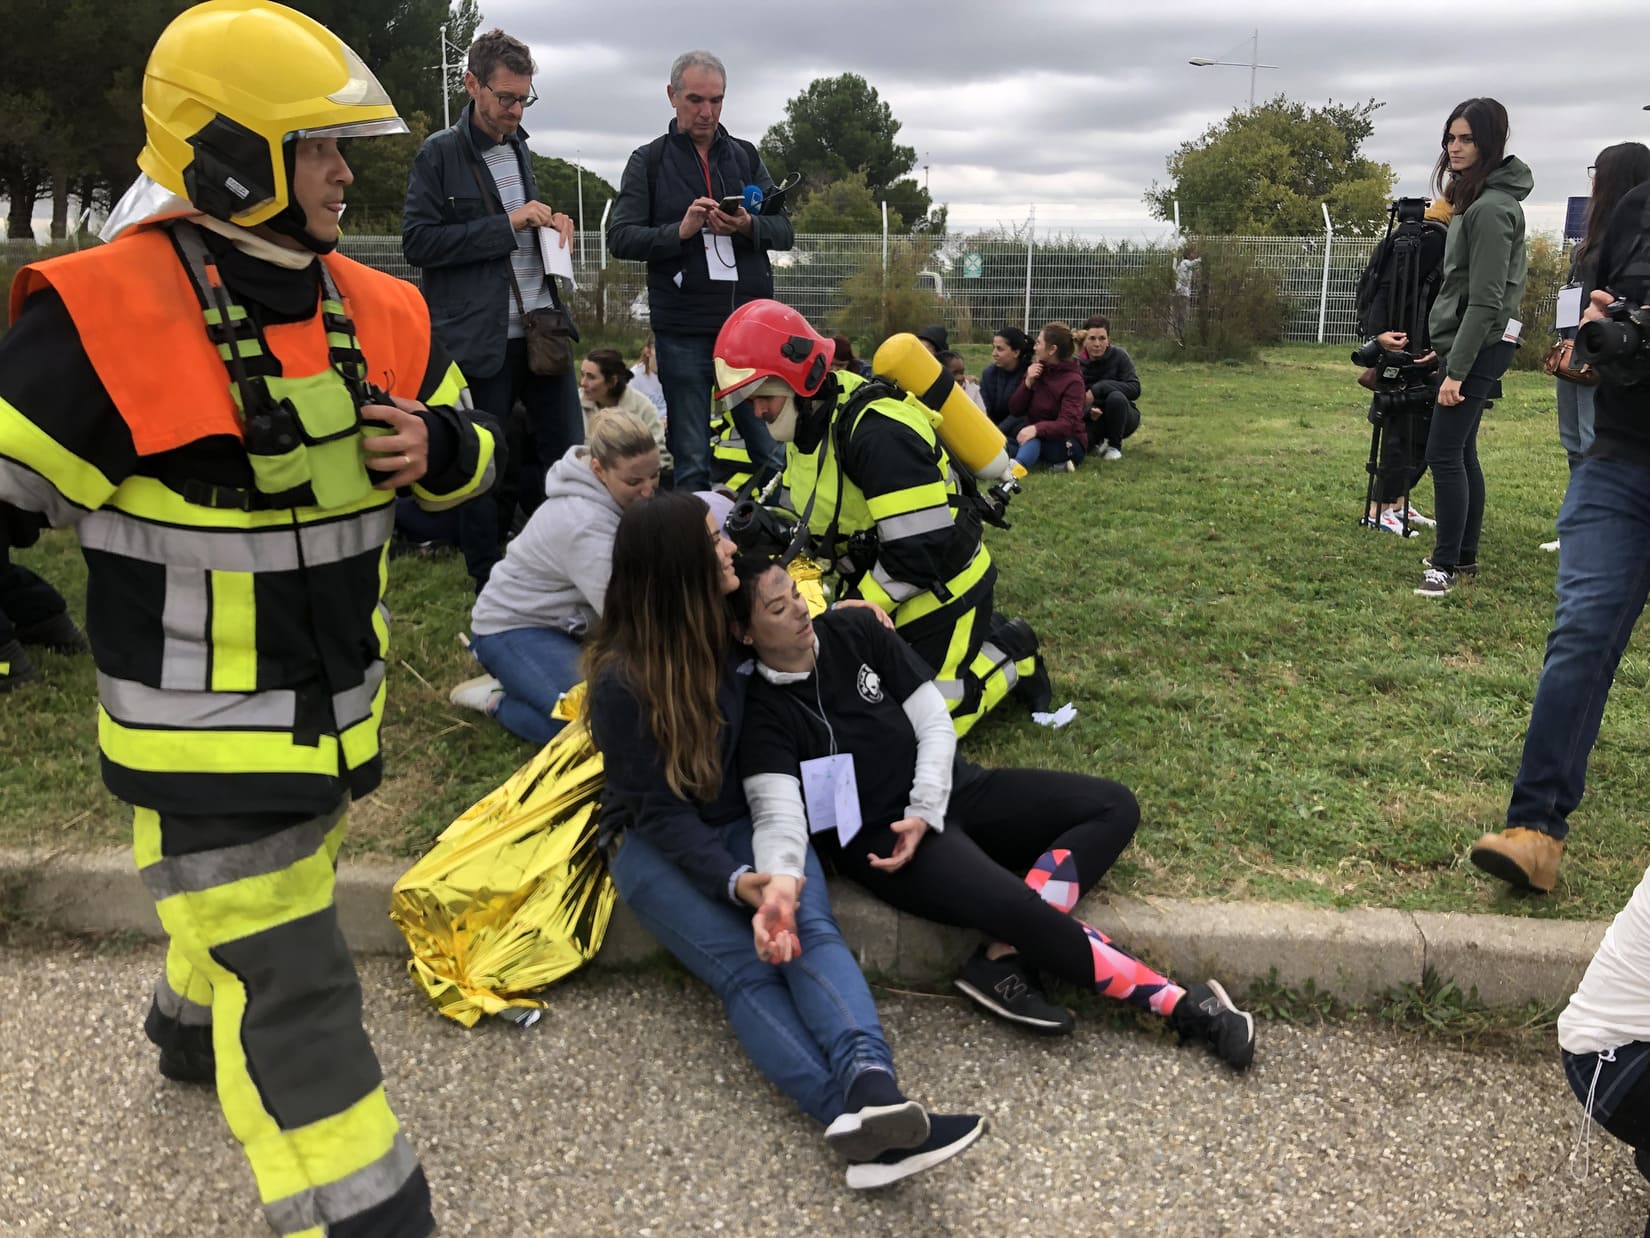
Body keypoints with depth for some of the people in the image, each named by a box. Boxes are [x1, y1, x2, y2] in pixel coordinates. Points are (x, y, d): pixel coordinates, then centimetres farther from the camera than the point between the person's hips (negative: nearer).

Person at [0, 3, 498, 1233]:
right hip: (203, 736, -7)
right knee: (293, 993, -2)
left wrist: (432, 452, -13)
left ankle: (193, 1027, 62)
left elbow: (473, 449, 10)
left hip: (337, 709, 8)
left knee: (264, 895, 31)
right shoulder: (106, 314, -21)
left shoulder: (372, 308, 0)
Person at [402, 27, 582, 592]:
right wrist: (507, 225, -15)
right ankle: (488, 586, 18)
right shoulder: (440, 153, -4)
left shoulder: (520, 148, 15)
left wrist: (550, 224, 5)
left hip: (540, 327, 6)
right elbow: (418, 240, -11)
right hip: (479, 338, -5)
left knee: (568, 450, 5)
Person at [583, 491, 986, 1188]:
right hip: (656, 844, -3)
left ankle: (869, 1083, -51)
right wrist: (734, 882, -30)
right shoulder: (621, 682, -18)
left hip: (745, 819, 4)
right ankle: (862, 1118, -42)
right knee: (745, 973, -28)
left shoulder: (731, 627, 0)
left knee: (810, 929, -29)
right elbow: (663, 813, -17)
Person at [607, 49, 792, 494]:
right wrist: (680, 231, -18)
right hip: (684, 332, -2)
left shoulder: (746, 156, 13)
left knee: (774, 455, 4)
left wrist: (748, 226, -14)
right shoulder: (648, 161, 7)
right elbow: (620, 238, -2)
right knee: (692, 462, 3)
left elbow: (785, 232, 8)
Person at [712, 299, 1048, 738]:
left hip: (938, 587, -9)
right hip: (878, 583, 9)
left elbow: (922, 550, -32)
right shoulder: (806, 425, 0)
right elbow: (808, 520, 10)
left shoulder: (877, 432, -31)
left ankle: (1009, 654, 15)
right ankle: (978, 635, 25)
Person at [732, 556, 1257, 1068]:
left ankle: (1003, 954, -23)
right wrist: (781, 880, -47)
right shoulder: (761, 715, -11)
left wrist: (925, 812, -12)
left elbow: (934, 722, 2)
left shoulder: (854, 631, 1)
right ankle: (1181, 1005, -13)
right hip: (877, 838, -7)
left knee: (1114, 806, -6)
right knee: (1020, 909, -30)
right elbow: (778, 814, -24)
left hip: (947, 790, 7)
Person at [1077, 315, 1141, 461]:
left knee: (1116, 397, -34)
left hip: (1122, 419, -1)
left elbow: (1135, 388, -22)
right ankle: (1099, 442, 9)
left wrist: (1098, 389, -30)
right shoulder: (1077, 364, -7)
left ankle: (1115, 446, -10)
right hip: (1092, 418, 1)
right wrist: (1088, 411, -31)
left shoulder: (1118, 356, -13)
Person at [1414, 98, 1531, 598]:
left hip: (1479, 347, -10)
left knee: (1444, 454, -9)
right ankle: (1465, 556, 20)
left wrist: (1457, 368, -22)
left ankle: (1445, 565, -4)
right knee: (1461, 452, 13)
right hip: (1467, 344, 10)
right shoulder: (1476, 199, 14)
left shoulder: (1490, 209, -17)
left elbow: (1485, 300, -21)